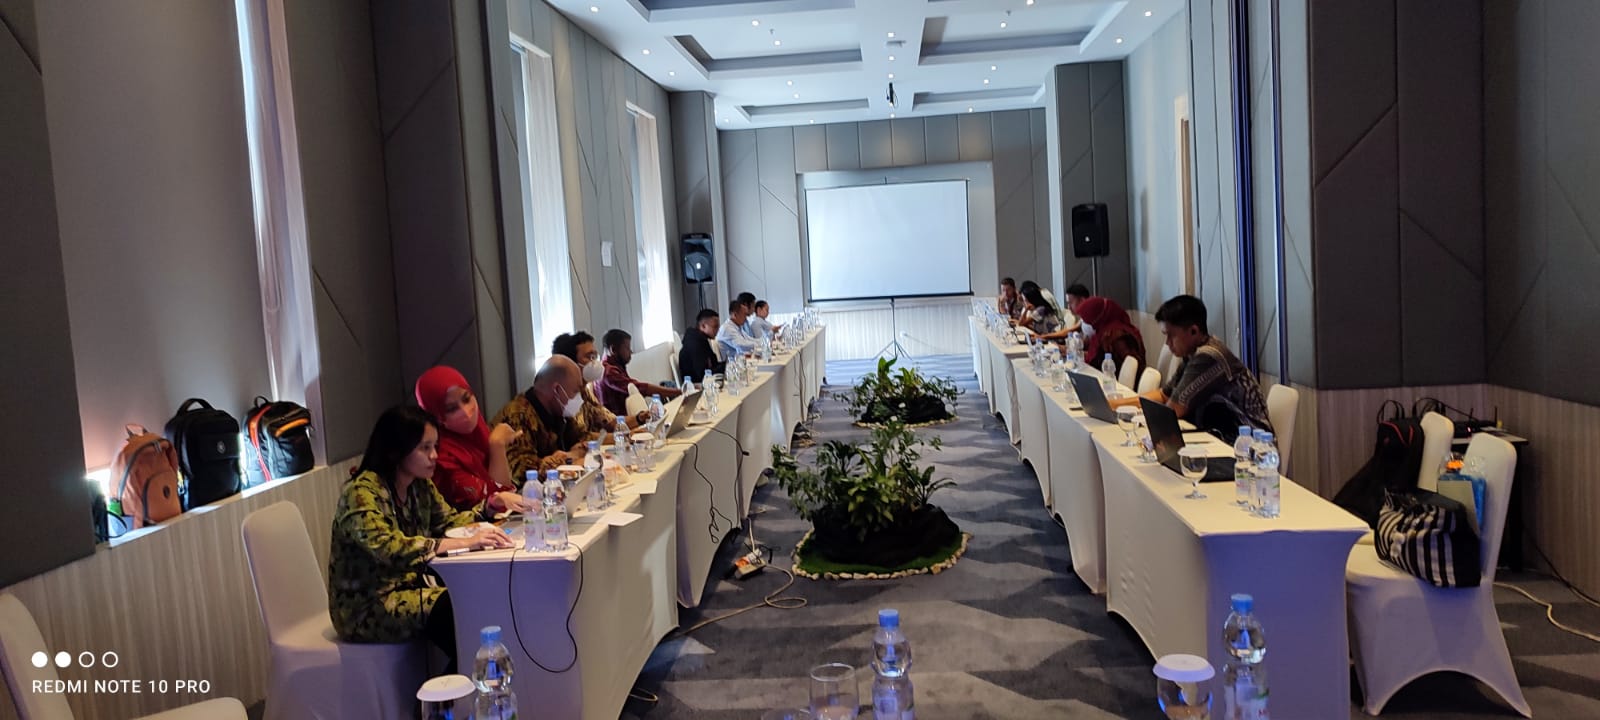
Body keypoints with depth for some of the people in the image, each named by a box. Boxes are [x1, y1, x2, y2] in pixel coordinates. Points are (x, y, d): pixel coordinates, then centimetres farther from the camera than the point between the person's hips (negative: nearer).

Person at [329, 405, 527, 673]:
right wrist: (465, 542, -41)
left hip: (409, 587, 7)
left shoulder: (420, 485, 6)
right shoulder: (362, 492, -19)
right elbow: (389, 548, -34)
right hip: (366, 608, -7)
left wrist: (494, 503, -5)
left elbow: (449, 521, 14)